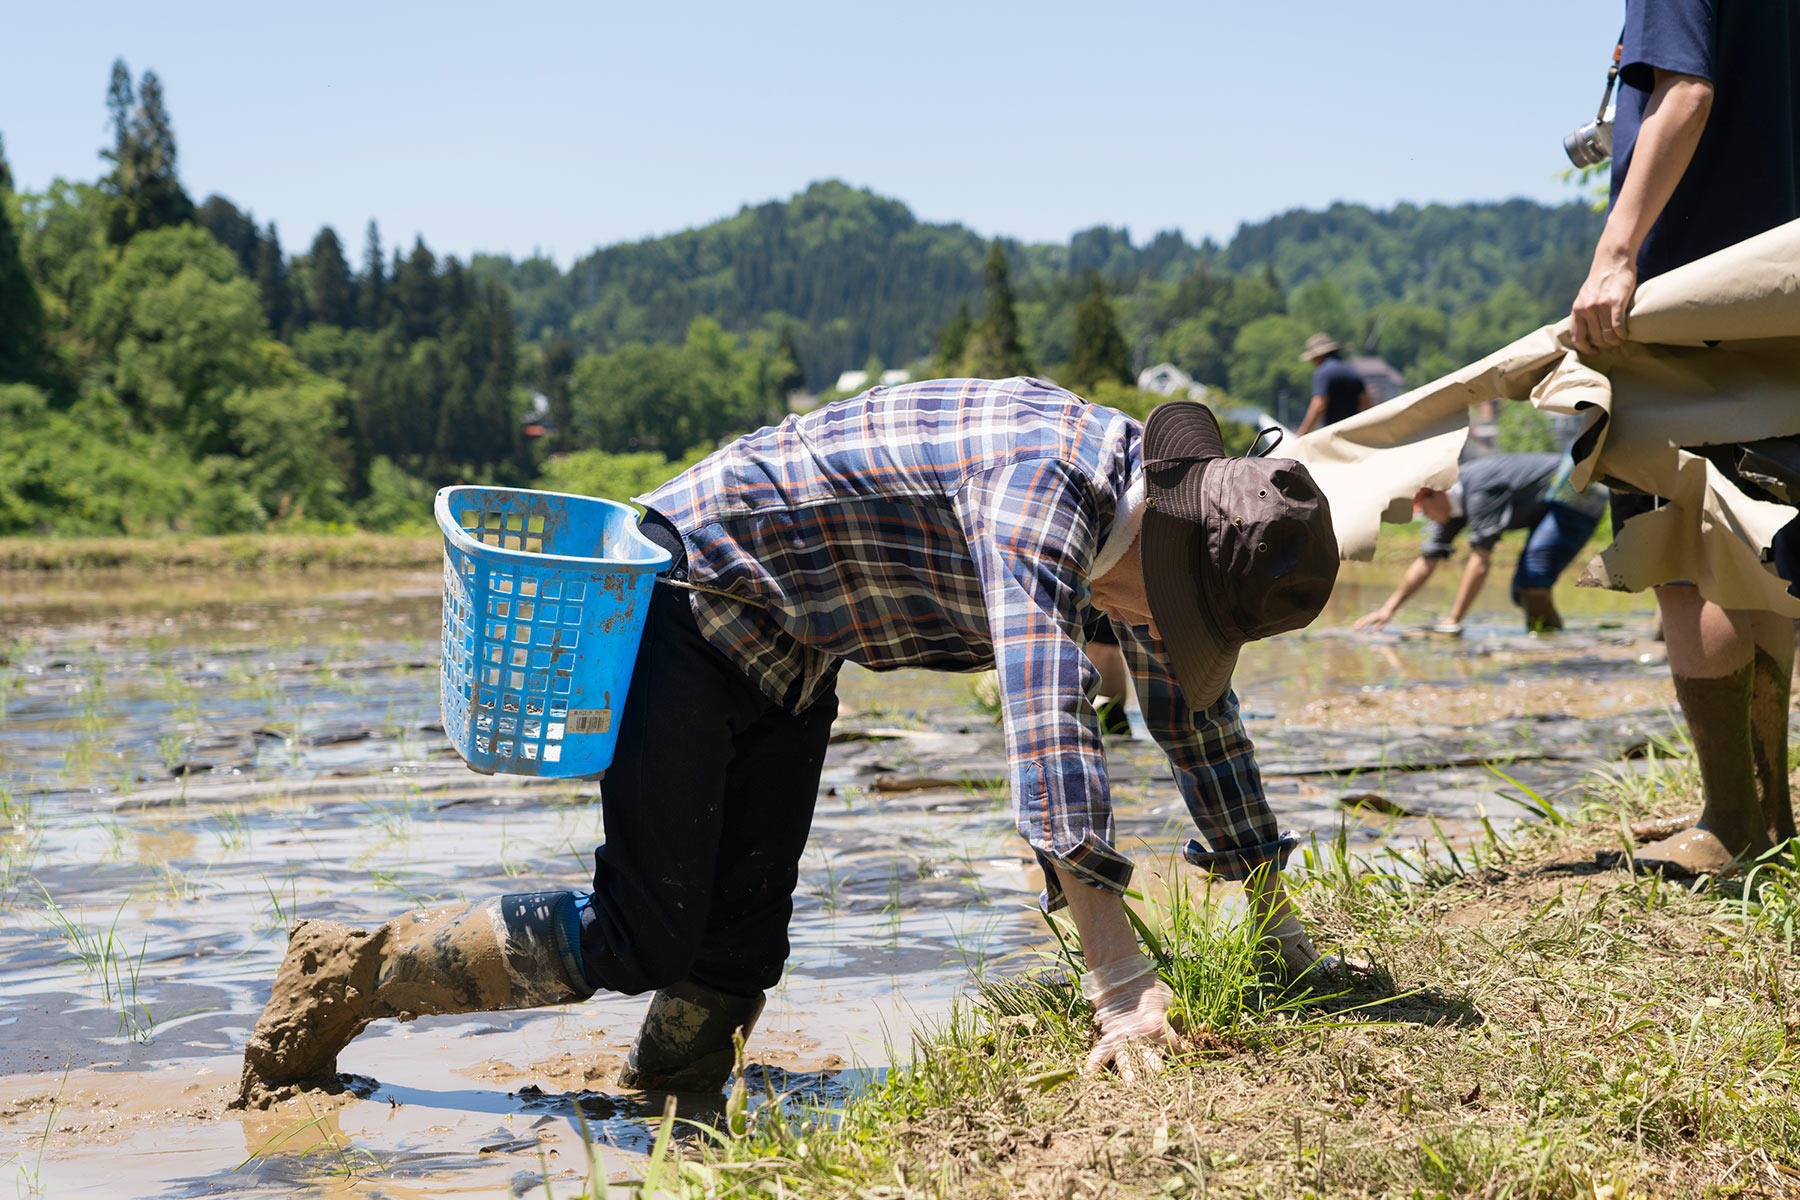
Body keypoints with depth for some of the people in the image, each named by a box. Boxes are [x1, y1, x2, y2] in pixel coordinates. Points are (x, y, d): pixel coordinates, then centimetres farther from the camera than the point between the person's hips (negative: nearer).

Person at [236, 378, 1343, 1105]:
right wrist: (1118, 972, -50)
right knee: (641, 941, -7)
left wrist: (1272, 906, 12)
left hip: (790, 656, 9)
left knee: (742, 946, 3)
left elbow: (1196, 706, 11)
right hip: (693, 595, -9)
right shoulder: (1046, 490, -32)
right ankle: (353, 973, 7)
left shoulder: (1151, 506, -3)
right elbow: (1046, 713, -44)